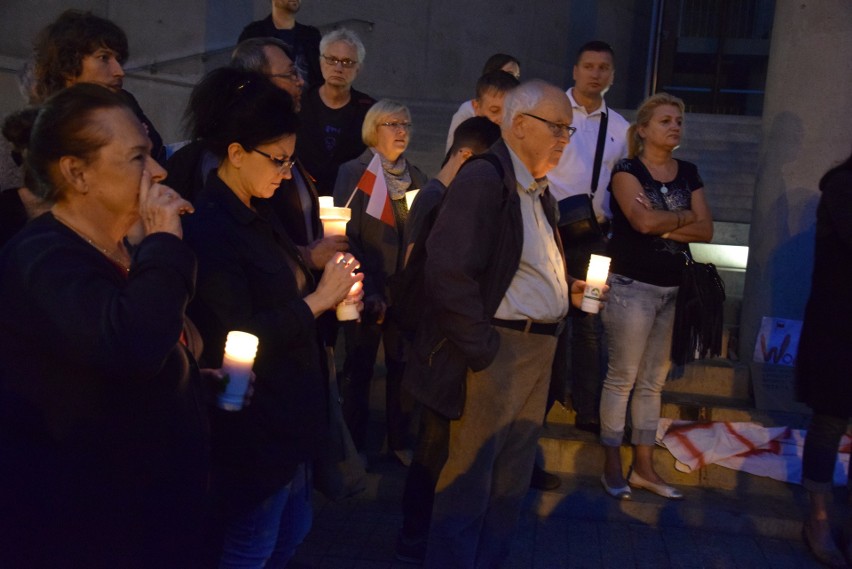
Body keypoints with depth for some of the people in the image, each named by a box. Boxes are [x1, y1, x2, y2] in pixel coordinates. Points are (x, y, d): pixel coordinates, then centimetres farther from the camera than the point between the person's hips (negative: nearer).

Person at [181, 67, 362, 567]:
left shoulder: (259, 213, 7)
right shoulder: (209, 230, -21)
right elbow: (231, 343, -25)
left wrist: (331, 287, -3)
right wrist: (317, 300, -19)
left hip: (291, 411, 9)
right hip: (252, 427, -9)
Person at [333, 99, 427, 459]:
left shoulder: (416, 176, 11)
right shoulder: (353, 173, -2)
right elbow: (346, 234, -7)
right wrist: (365, 288, -14)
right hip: (370, 290, -3)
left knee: (403, 366, 5)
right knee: (359, 368, 6)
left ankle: (399, 439, 21)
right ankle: (355, 443, 20)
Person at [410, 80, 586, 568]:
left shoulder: (540, 191, 13)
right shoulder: (484, 180, -14)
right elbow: (449, 273, -23)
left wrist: (567, 289, 9)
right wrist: (482, 350, -21)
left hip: (538, 349, 9)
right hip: (498, 347, -9)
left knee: (512, 478, 18)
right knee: (470, 479, 1)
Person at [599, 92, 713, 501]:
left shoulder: (688, 173, 12)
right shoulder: (627, 170, -5)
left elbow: (705, 230, 2)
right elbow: (643, 221, -21)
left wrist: (661, 223, -11)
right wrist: (684, 216, -5)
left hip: (674, 289, 6)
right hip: (632, 286, -6)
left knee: (654, 380, 10)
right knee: (623, 377, 0)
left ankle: (644, 466, 19)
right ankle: (612, 466, 11)